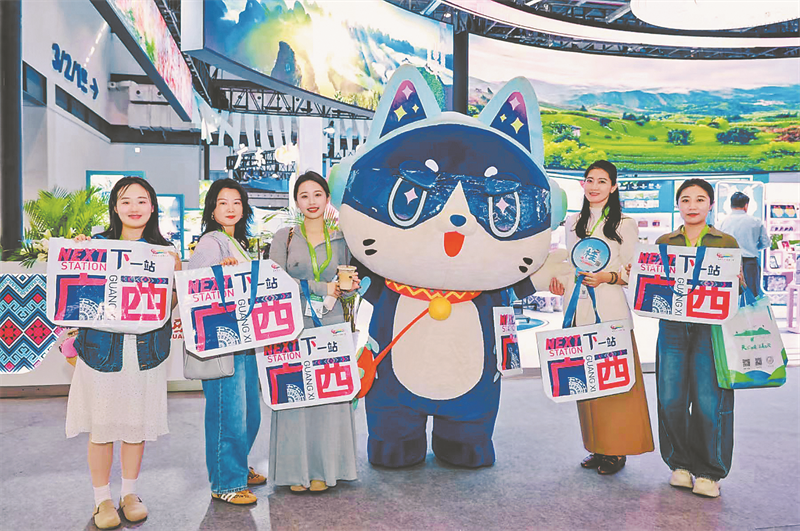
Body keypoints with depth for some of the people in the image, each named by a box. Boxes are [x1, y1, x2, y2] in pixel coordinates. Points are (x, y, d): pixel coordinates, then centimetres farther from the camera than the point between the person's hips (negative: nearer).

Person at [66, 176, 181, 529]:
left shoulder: (165, 251, 4)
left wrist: (174, 266, -12)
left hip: (146, 349, 1)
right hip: (102, 346, -1)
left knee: (137, 424, 11)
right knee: (101, 426, 5)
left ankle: (129, 494, 29)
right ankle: (102, 500, 24)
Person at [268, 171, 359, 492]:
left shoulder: (339, 239, 12)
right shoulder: (284, 237, 5)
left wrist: (351, 285, -4)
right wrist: (320, 287, -12)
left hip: (330, 324, 2)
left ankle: (322, 469, 15)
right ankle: (296, 470, 12)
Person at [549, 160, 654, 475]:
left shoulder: (624, 225, 1)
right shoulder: (573, 223, 16)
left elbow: (635, 272, 0)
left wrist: (608, 277, -18)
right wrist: (558, 281, 3)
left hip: (611, 312, -5)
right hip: (579, 311, 5)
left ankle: (616, 451, 9)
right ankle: (598, 447, 19)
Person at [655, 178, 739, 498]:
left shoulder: (726, 243, 9)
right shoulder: (664, 242, 13)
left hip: (711, 329, -2)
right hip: (672, 328, 2)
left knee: (708, 402, -5)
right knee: (671, 400, 0)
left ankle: (709, 472, 14)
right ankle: (681, 463, 21)